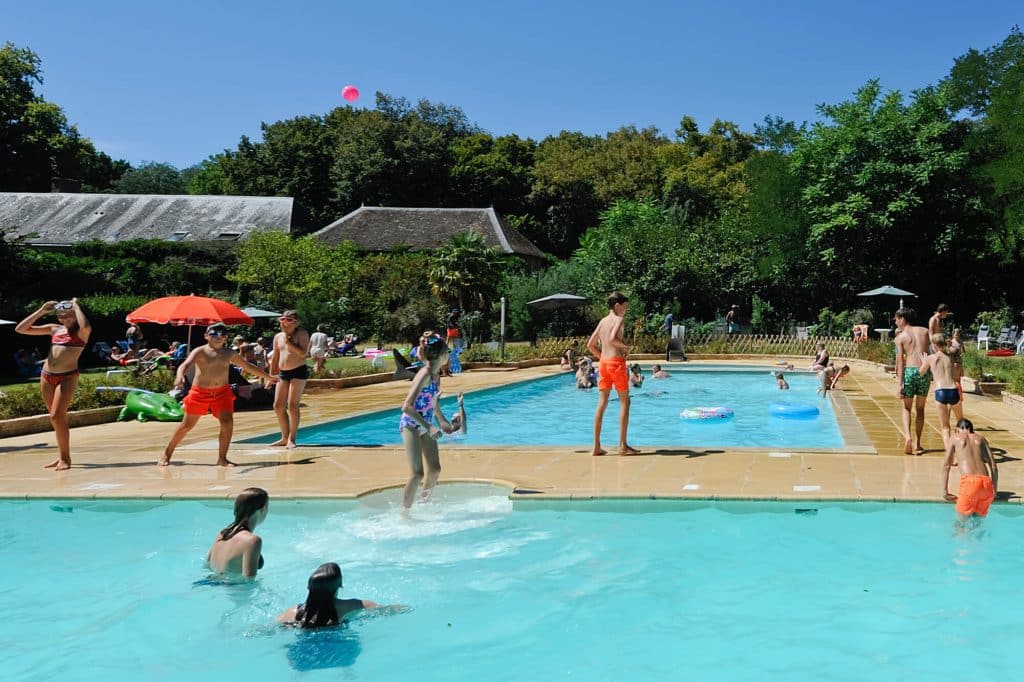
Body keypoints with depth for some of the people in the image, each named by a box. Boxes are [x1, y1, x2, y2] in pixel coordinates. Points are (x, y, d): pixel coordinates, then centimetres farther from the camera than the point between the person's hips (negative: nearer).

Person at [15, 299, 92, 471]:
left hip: (67, 377, -6)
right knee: (56, 417, 12)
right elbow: (20, 329, 13)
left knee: (57, 416, -14)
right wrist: (42, 311, 7)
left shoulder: (81, 332, -2)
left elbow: (85, 326, -29)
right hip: (46, 376, 6)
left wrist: (76, 306, -13)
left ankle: (65, 458, -4)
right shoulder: (54, 329, 13)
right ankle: (62, 456, 23)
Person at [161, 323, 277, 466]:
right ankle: (167, 455, 23)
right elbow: (185, 365, -26)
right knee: (187, 425, 5)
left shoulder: (230, 354, 6)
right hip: (200, 392, -3)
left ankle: (222, 459, 0)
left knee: (227, 422, -13)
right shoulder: (200, 352, -9)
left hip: (222, 392, 3)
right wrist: (180, 377, -49)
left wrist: (268, 377, 24)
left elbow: (248, 366, 19)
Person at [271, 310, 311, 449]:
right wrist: (271, 376, 15)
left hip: (299, 371, -6)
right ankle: (285, 437, 18)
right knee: (278, 406, 5)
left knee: (292, 406, -9)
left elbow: (303, 353, -17)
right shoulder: (278, 336, 12)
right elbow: (275, 358, 17)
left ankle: (291, 439, 0)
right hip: (283, 373, 7)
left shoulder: (301, 333, -5)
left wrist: (289, 342, -17)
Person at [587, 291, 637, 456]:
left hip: (603, 362, 7)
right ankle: (622, 445, 3)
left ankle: (597, 446, 5)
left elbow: (590, 345, 16)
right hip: (616, 362, -7)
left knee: (602, 403, 6)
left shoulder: (602, 321, 15)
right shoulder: (619, 319, -7)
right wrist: (625, 346, -8)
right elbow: (613, 339, -26)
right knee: (624, 401, 4)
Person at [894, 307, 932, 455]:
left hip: (909, 371, -2)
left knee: (906, 408, 11)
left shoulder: (900, 337, 2)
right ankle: (917, 444, 16)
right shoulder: (924, 331, 11)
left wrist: (900, 383, -8)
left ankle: (908, 436, -14)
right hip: (924, 371, 2)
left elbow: (900, 360, -5)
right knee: (920, 409, 15)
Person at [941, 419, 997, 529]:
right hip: (987, 483, 3)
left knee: (961, 520, 6)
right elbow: (993, 466, 18)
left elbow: (946, 466, 12)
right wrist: (994, 491, 22)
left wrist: (945, 491, 12)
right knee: (977, 518, 17)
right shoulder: (981, 439, 26)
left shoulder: (955, 438, 19)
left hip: (969, 482, -3)